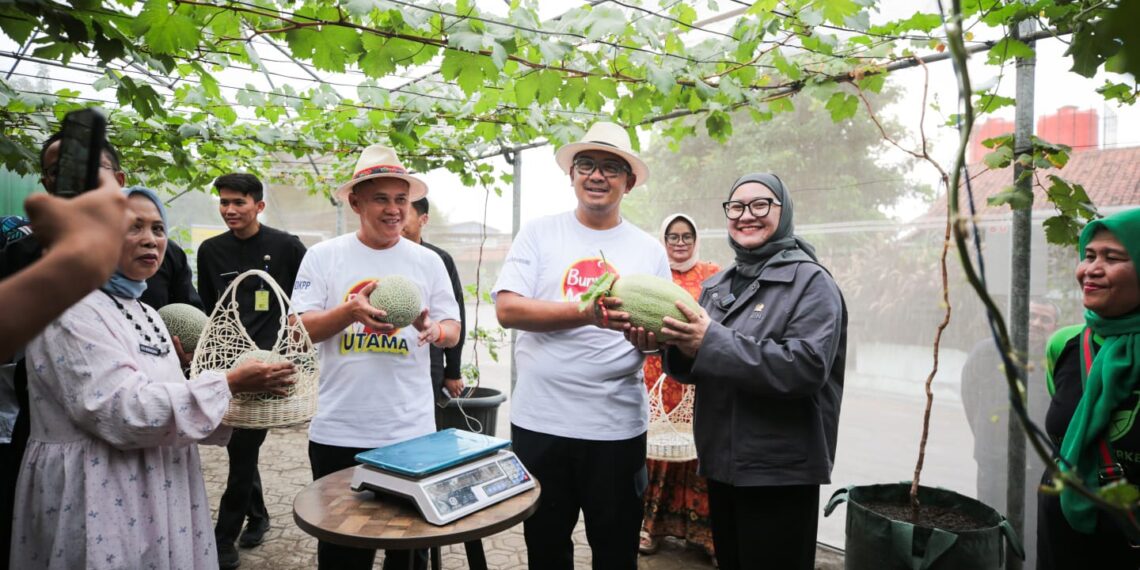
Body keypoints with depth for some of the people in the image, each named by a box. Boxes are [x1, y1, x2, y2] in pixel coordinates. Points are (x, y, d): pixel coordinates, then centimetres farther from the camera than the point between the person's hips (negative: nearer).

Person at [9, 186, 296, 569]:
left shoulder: (142, 313, 12)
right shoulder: (72, 311, -15)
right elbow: (122, 411, -24)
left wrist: (246, 394, 0)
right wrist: (228, 384, -22)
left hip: (157, 490, 8)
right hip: (101, 498, -8)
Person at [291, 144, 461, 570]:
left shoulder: (428, 261, 4)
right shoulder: (323, 256, 0)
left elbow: (453, 331, 6)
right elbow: (299, 330, -4)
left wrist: (434, 331, -17)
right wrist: (350, 311, -21)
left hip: (411, 431, 1)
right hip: (338, 432, -1)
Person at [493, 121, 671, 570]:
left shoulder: (649, 250, 5)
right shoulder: (539, 234, 1)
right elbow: (508, 310, -10)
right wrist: (587, 312, -21)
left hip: (617, 427, 1)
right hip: (539, 422, 0)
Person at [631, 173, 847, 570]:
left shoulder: (811, 282, -9)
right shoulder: (717, 286, 11)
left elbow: (807, 366, -23)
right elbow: (699, 369, 13)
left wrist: (712, 343, -27)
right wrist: (672, 347, -10)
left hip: (781, 472, -6)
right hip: (722, 464, 6)